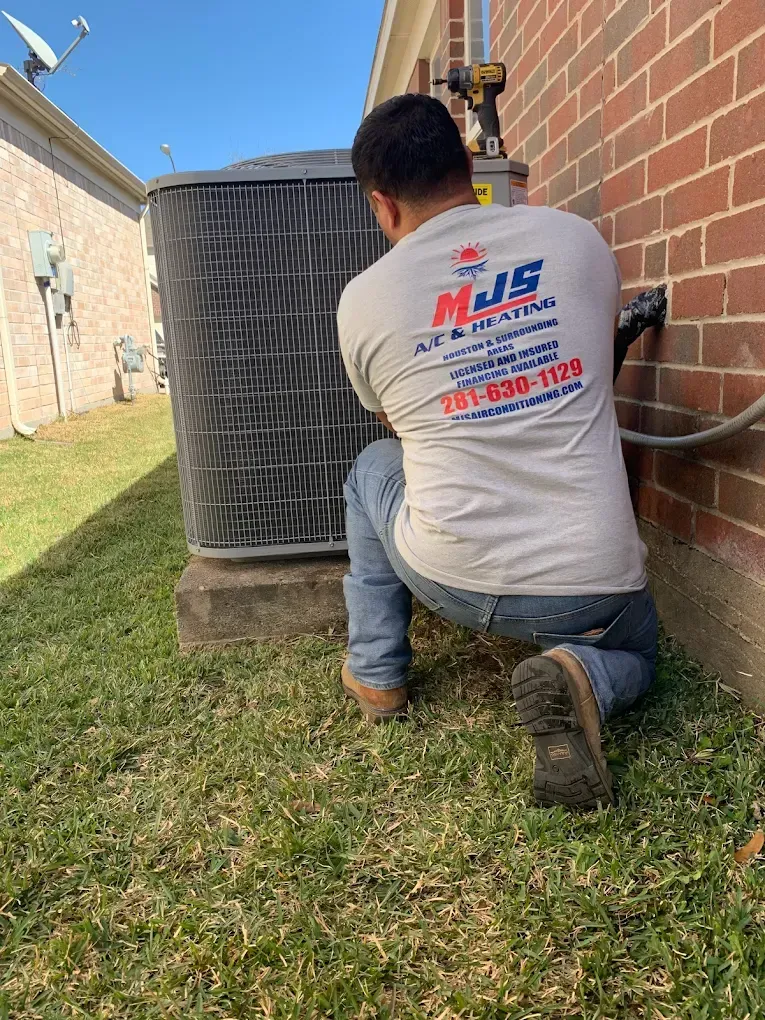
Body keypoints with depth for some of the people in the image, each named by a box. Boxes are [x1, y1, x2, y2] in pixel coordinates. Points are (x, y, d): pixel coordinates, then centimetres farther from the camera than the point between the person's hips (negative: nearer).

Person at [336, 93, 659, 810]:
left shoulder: (361, 300, -1)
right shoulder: (577, 238, 1)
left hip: (451, 578, 0)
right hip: (591, 584, 1)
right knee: (634, 655, 35)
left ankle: (376, 673, 26)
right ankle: (581, 677, -3)